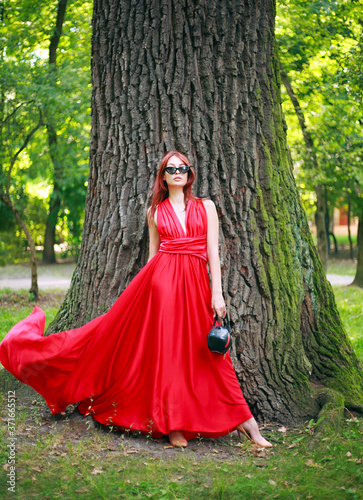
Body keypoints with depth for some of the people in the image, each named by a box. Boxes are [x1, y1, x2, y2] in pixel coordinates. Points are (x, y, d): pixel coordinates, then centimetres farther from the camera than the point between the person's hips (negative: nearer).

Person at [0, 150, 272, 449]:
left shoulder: (206, 207, 10)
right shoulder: (156, 212, 12)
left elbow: (213, 252, 4)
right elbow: (153, 254, 14)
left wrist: (218, 293, -3)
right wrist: (148, 287, 10)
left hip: (196, 282, 0)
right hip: (162, 278, 0)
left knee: (208, 352, -1)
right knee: (165, 347, -5)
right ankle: (173, 426, 4)